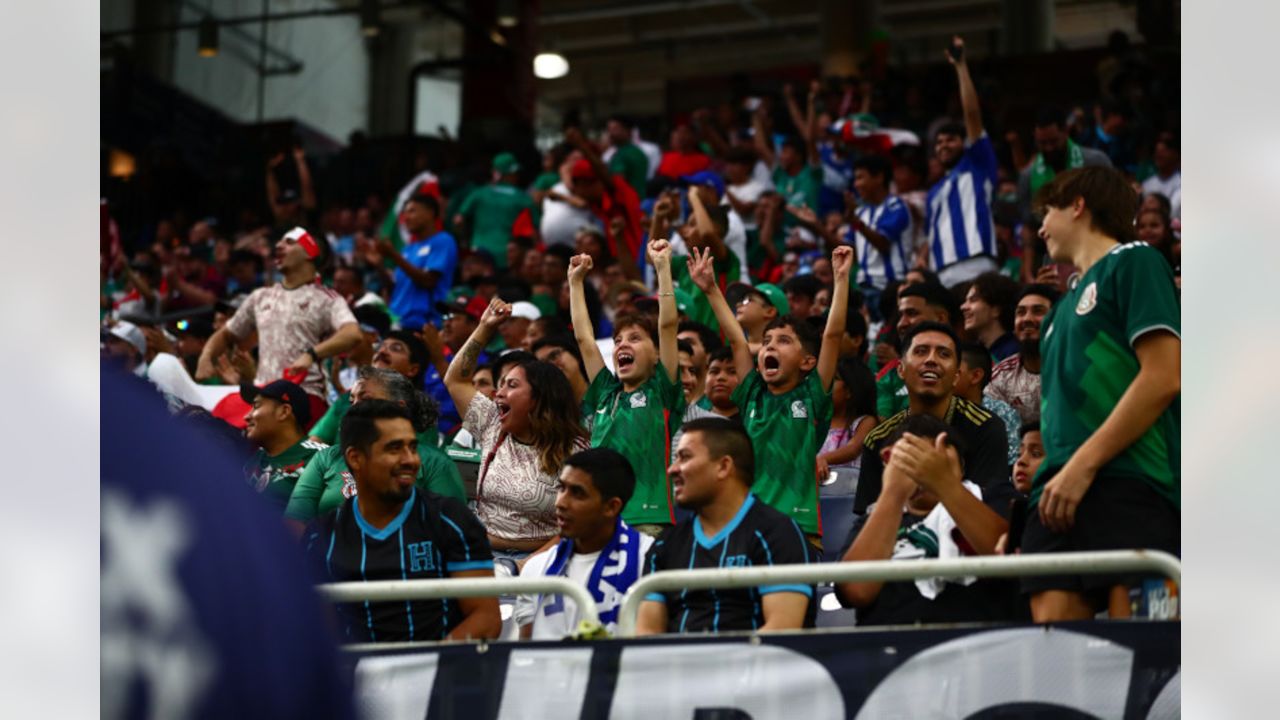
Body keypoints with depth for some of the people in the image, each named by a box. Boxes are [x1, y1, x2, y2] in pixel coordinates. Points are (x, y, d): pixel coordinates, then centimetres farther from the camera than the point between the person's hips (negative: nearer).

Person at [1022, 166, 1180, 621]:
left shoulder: (1132, 262, 4)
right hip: (1060, 497, 8)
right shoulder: (1065, 304, 28)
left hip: (1128, 485, -8)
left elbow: (1164, 377, -9)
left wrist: (1083, 465, -13)